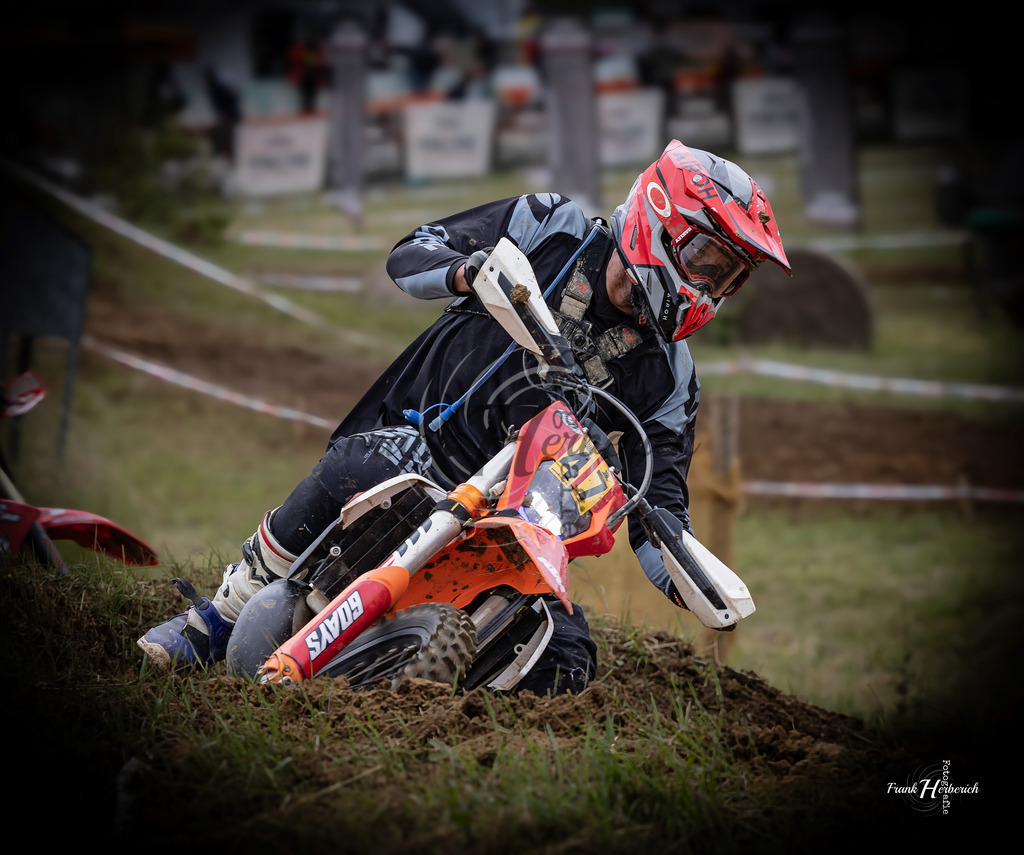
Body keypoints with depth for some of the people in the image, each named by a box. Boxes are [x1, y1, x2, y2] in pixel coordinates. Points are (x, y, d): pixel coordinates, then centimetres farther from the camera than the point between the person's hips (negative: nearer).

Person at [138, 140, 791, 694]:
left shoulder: (667, 376, 2)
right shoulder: (555, 228, -4)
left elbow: (658, 501, 2)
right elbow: (408, 255, -2)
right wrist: (469, 270, -26)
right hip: (413, 432, -4)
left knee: (566, 665, -15)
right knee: (352, 469, -39)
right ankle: (216, 621, -22)